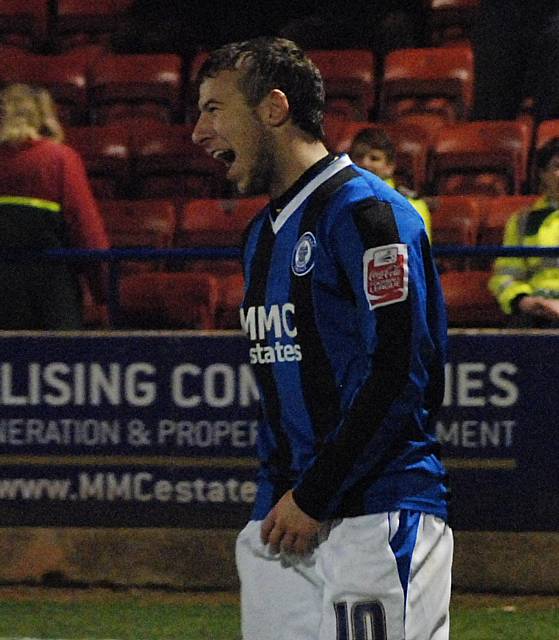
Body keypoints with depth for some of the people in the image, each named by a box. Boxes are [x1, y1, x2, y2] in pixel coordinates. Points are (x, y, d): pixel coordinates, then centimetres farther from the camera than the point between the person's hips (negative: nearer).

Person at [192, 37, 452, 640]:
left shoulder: (366, 210, -10)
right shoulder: (263, 233, 19)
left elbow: (399, 374, -17)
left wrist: (314, 497, -15)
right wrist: (272, 502, 14)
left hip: (376, 517, -9)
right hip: (282, 522, 9)